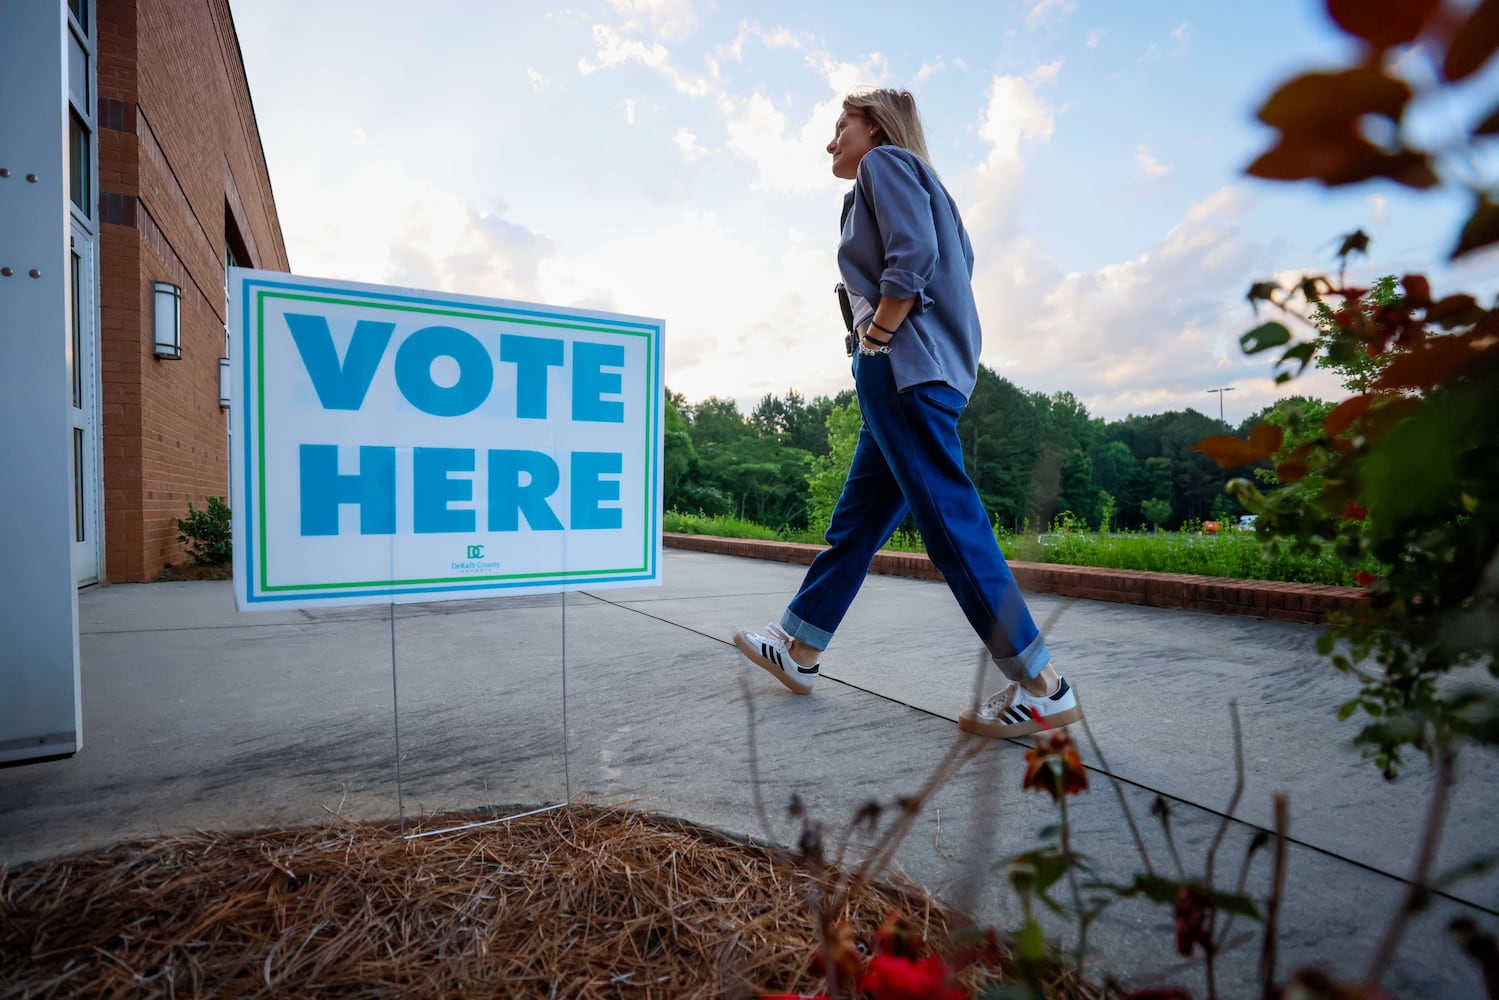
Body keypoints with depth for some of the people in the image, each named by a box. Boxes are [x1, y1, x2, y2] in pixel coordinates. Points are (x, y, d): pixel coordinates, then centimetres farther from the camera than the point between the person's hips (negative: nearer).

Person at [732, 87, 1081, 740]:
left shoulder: (885, 161, 2)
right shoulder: (920, 183, 29)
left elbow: (913, 257, -15)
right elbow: (961, 258, 21)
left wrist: (875, 341, -10)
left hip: (903, 366, -10)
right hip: (927, 371, 10)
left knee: (950, 520, -12)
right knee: (858, 517, 10)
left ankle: (1043, 687, -5)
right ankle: (799, 649, 20)